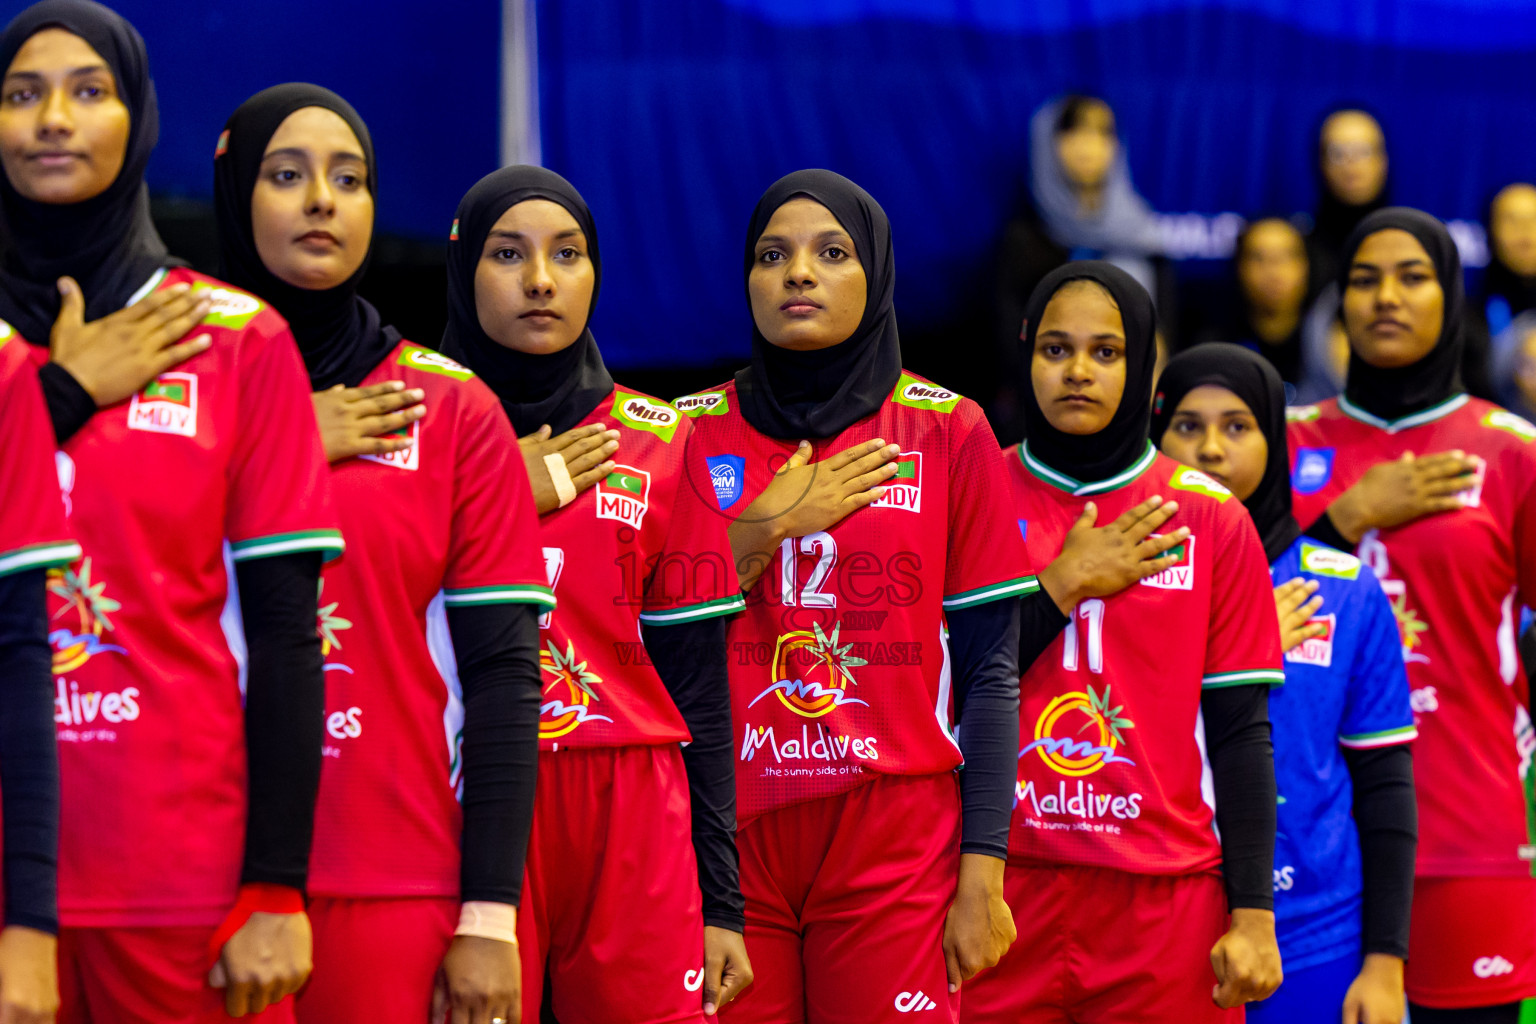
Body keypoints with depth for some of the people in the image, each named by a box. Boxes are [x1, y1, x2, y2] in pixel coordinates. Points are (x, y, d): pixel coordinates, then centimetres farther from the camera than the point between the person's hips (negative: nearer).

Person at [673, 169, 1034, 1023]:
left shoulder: (948, 432, 3)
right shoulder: (695, 433, 8)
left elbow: (988, 671, 0)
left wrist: (983, 877, -6)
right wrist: (768, 527, -8)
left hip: (897, 851, -1)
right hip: (730, 838, 1)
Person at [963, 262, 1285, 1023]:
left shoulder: (1210, 519, 5)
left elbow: (1240, 731, 4)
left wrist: (1253, 916, -2)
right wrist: (1057, 587, -10)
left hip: (1166, 898, 0)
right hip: (1006, 893, 0)